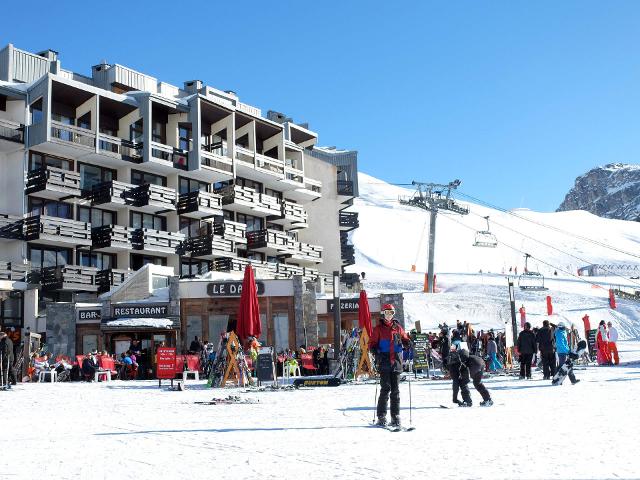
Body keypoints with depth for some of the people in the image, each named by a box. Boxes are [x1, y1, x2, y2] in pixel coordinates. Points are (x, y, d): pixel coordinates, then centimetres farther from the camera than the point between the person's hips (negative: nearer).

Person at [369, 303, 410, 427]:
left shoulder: (398, 327, 13)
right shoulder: (379, 328, 5)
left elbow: (405, 339, 18)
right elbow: (372, 343, 4)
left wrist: (408, 343, -5)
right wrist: (375, 352, -14)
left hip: (396, 361, 3)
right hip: (384, 362, -3)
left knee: (395, 390, 4)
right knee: (385, 389, -8)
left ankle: (396, 416, 9)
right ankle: (381, 417, -2)